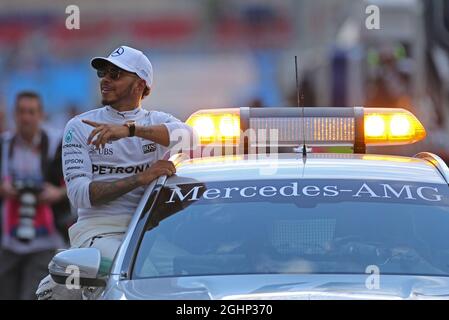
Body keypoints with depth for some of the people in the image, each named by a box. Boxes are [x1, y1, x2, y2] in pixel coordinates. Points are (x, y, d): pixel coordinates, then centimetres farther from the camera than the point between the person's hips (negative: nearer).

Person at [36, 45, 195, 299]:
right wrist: (140, 179, -14)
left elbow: (188, 135, -11)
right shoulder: (79, 127, 10)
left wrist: (130, 129, -24)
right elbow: (79, 194, -3)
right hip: (100, 229, -3)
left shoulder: (157, 121, 15)